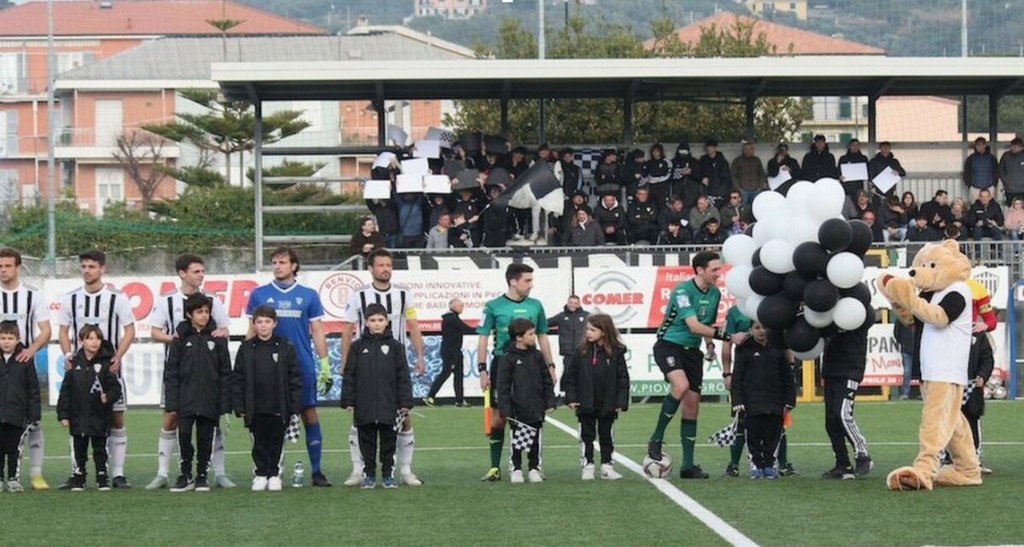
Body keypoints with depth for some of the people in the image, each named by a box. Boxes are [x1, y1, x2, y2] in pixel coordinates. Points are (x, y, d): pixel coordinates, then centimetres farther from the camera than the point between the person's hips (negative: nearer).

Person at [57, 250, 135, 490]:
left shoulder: (117, 298, -1)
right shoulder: (70, 299, 6)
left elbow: (129, 330, 0)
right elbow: (63, 330, 12)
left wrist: (118, 357, -14)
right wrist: (68, 355, -6)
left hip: (109, 366, -2)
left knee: (116, 420, -3)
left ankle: (117, 474, 2)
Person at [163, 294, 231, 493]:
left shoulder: (217, 337, 3)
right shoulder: (181, 337, 2)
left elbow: (225, 371, 4)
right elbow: (171, 372, 3)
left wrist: (224, 402, -1)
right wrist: (172, 402, -4)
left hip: (209, 399, 0)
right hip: (186, 399, 0)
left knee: (205, 438, 5)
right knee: (184, 434, -6)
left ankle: (202, 476, 16)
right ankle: (186, 475, 7)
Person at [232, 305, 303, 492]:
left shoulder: (286, 348, 0)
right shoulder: (246, 349, 2)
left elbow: (295, 379, 0)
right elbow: (237, 379, 3)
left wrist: (294, 407, -5)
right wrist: (239, 407, -3)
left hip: (278, 407, -1)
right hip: (255, 409, 1)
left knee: (276, 442, 7)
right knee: (259, 442, 7)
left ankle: (274, 474, 17)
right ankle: (260, 474, 17)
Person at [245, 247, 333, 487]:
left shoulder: (308, 295, 7)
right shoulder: (259, 294, 7)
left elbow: (317, 331, 9)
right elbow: (252, 331, 11)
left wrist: (324, 365, 4)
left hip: (303, 366, 0)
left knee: (310, 414, -2)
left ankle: (316, 471, 3)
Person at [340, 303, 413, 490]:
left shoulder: (395, 346, 3)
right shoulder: (358, 347, 4)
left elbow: (403, 376, 2)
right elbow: (349, 375, 4)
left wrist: (405, 402, -3)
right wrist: (348, 401, -1)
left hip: (388, 405, 0)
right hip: (364, 406, 0)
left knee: (388, 440, 6)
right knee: (367, 441, 6)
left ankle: (388, 474, 15)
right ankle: (369, 474, 15)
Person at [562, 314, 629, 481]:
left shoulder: (615, 352, -6)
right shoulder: (580, 351, -4)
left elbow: (623, 378, -3)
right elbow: (570, 375, 0)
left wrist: (621, 401, -7)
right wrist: (571, 397, -6)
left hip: (607, 404, -1)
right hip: (586, 404, 1)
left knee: (605, 434, 10)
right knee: (587, 435, 7)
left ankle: (607, 465, 18)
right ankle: (588, 465, 14)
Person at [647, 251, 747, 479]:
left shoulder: (715, 293, 6)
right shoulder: (683, 291, -18)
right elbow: (694, 326, -26)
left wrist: (710, 343, 6)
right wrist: (728, 337, -28)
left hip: (692, 350, 7)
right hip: (668, 346, -7)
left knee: (692, 405, 3)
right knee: (681, 385, -33)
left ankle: (688, 465, 9)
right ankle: (656, 440, -19)